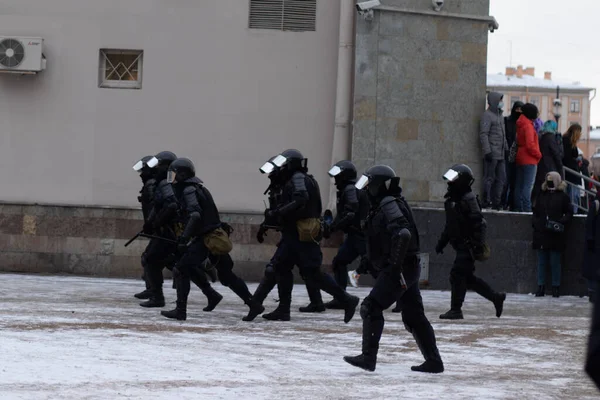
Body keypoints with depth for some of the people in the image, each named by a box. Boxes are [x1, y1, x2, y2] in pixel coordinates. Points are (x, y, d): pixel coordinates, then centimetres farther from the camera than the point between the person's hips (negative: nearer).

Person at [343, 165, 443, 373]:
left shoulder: (389, 205, -14)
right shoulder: (382, 205, 18)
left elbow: (402, 234, -29)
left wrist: (395, 266, -27)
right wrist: (369, 263, 21)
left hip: (400, 269, -10)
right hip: (409, 269, 10)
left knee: (371, 307, -10)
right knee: (413, 316, 13)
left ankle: (368, 357, -11)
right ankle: (433, 361, 15)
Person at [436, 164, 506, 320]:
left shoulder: (468, 199, -14)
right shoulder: (453, 199, 15)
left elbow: (478, 223, -21)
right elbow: (450, 225, 25)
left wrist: (478, 245, -26)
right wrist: (442, 242, 25)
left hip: (468, 246, -9)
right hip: (462, 246, 9)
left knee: (457, 275, -10)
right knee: (468, 278, 12)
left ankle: (456, 310, -6)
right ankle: (496, 297, 23)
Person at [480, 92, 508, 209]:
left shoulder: (500, 115, 19)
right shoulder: (487, 115, -9)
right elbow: (483, 134, -16)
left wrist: (506, 149, 20)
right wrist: (487, 151, -21)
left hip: (500, 154, 9)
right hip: (492, 154, -9)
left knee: (501, 178, 9)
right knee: (489, 178, -6)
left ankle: (496, 202, 15)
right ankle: (486, 201, -2)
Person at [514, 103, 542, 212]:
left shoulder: (520, 125, 13)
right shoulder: (528, 126, -14)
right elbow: (530, 145, -20)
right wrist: (538, 154, -6)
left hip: (520, 158, 9)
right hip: (529, 160, -9)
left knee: (519, 185, 10)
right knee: (528, 185, -10)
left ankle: (518, 208, 14)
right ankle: (526, 209, -15)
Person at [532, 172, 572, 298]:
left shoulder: (563, 196, -1)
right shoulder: (542, 195, 13)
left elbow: (569, 213, 1)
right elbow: (536, 212, 20)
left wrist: (561, 222, -15)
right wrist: (535, 223, 4)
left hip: (556, 235, -4)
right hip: (541, 234, 4)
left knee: (555, 262, 0)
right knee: (541, 262, 7)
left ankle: (556, 287, 8)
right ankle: (541, 287, 12)